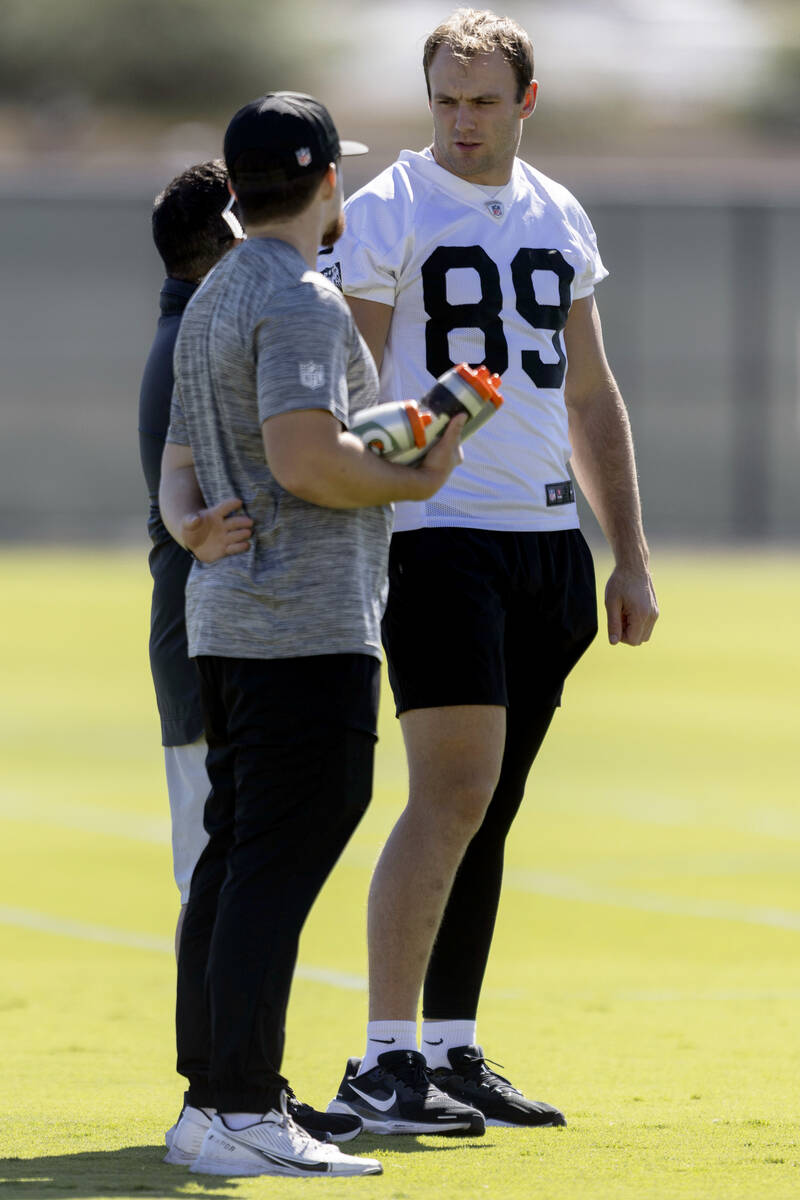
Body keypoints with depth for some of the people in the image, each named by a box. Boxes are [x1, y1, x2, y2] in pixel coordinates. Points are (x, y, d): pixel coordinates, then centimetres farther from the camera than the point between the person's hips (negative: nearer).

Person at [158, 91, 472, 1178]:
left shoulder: (211, 303, 21)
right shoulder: (301, 301, -11)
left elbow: (180, 468, 21)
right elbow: (304, 458, -22)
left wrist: (194, 527, 2)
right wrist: (420, 480, -9)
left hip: (227, 616, 10)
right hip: (307, 628, -10)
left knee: (235, 859, 11)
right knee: (279, 863, -11)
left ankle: (209, 1101, 14)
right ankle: (244, 1115, -14)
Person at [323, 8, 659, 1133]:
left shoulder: (560, 219, 14)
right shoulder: (388, 213, -3)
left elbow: (592, 399, 20)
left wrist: (631, 560, 17)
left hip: (548, 536, 6)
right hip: (438, 531, -6)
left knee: (488, 808, 8)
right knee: (451, 797, -14)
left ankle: (452, 1052, 13)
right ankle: (384, 1060, -13)